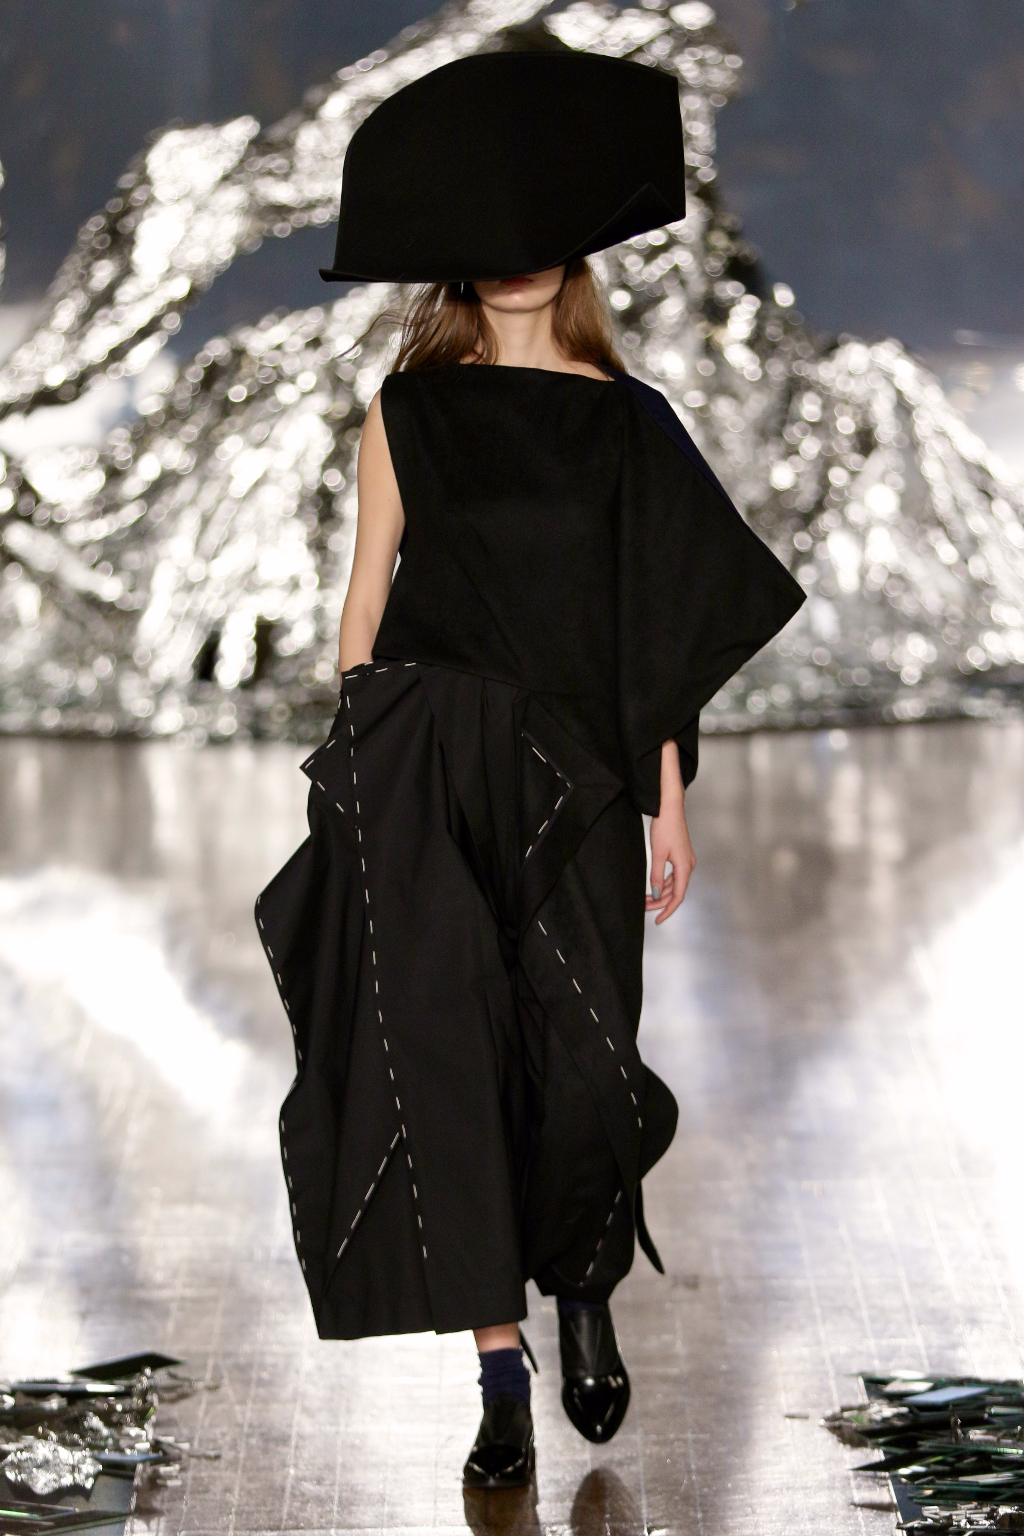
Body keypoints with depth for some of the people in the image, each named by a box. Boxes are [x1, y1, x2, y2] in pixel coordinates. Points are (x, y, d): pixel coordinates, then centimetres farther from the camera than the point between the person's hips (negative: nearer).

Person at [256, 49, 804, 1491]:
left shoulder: (628, 420, 9)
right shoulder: (411, 408, 10)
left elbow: (665, 631, 8)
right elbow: (370, 591, 9)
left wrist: (670, 802, 4)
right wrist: (356, 756, 3)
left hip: (575, 772, 0)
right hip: (426, 762, 0)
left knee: (585, 1069, -7)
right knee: (445, 1039, -6)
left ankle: (585, 1290, 23)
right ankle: (500, 1362, 1)